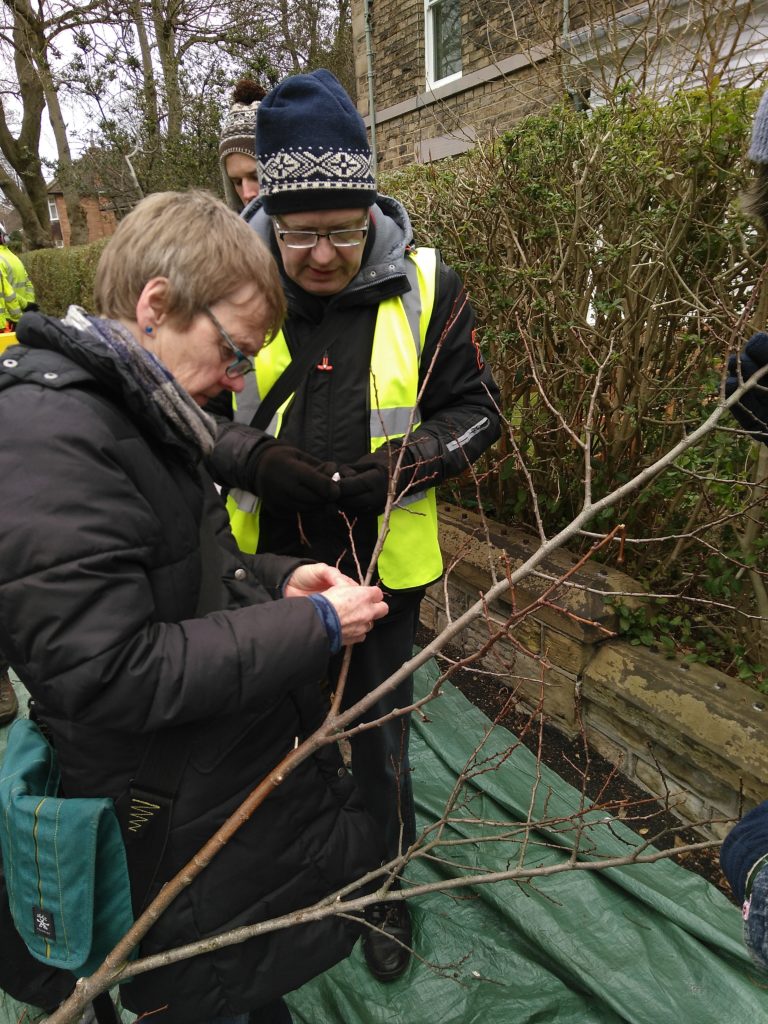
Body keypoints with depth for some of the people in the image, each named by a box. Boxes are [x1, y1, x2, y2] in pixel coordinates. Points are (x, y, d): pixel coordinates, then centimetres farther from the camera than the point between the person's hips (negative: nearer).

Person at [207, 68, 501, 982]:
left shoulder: (425, 287, -9)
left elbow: (473, 408, -3)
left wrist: (406, 462, -22)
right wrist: (256, 461, -22)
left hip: (381, 566, -1)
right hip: (262, 564, 2)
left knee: (378, 737, 18)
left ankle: (386, 888, 48)